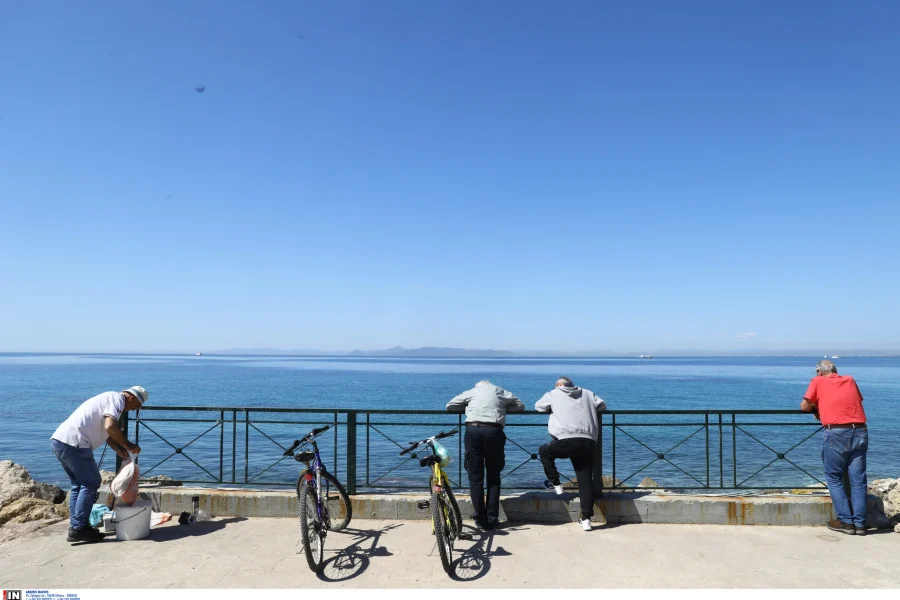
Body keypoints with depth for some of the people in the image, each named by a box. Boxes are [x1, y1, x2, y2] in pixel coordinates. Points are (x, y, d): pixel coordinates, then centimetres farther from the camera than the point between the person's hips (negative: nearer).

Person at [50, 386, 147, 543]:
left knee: (79, 484, 17)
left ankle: (75, 527, 20)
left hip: (59, 441, 10)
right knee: (90, 483, -1)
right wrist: (128, 446, -10)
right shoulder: (117, 399, -6)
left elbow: (108, 435, 24)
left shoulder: (108, 399, 24)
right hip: (73, 443, -10)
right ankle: (79, 528, 1)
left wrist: (125, 454, 15)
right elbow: (110, 427, -22)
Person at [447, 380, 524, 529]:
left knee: (475, 477, 7)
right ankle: (492, 519, 12)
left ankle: (480, 518, 7)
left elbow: (449, 406, 26)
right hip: (494, 431, 1)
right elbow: (521, 406, 28)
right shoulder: (501, 392, 24)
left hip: (473, 429, 0)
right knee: (494, 477, 12)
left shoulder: (471, 391, 23)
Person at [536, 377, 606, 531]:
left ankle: (555, 484, 25)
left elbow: (538, 407, 30)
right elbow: (602, 405, 30)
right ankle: (586, 519, 3)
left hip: (567, 441, -3)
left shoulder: (553, 394, 17)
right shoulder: (587, 393, 23)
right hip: (589, 443, 3)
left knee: (544, 451, 25)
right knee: (586, 480, 7)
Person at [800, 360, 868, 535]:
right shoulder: (850, 380, 19)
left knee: (834, 479, 8)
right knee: (858, 480, 9)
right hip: (860, 432, 4)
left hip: (836, 433, -4)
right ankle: (860, 523, 10)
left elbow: (804, 406, 6)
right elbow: (858, 401, 25)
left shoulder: (818, 381, 9)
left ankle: (846, 521, 7)